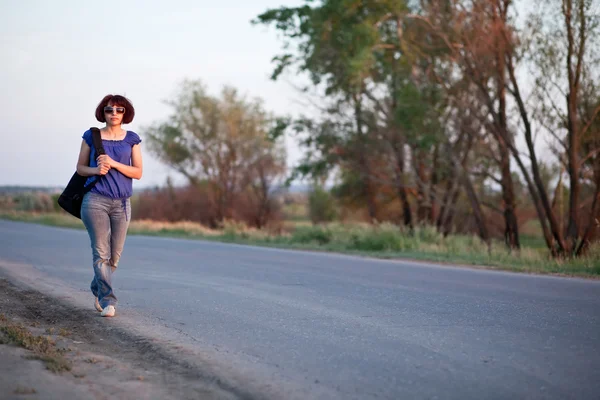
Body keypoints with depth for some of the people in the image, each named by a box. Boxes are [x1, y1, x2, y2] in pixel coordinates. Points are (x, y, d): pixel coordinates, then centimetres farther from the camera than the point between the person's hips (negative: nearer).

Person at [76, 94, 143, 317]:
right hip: (95, 200, -2)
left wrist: (113, 164, -11)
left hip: (121, 203, 2)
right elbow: (80, 168, 11)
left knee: (115, 254, 6)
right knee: (101, 252, -9)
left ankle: (97, 289, 30)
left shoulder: (131, 139, 8)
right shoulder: (91, 136, 6)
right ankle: (107, 301, -9)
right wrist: (95, 170, -10)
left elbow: (138, 172, 2)